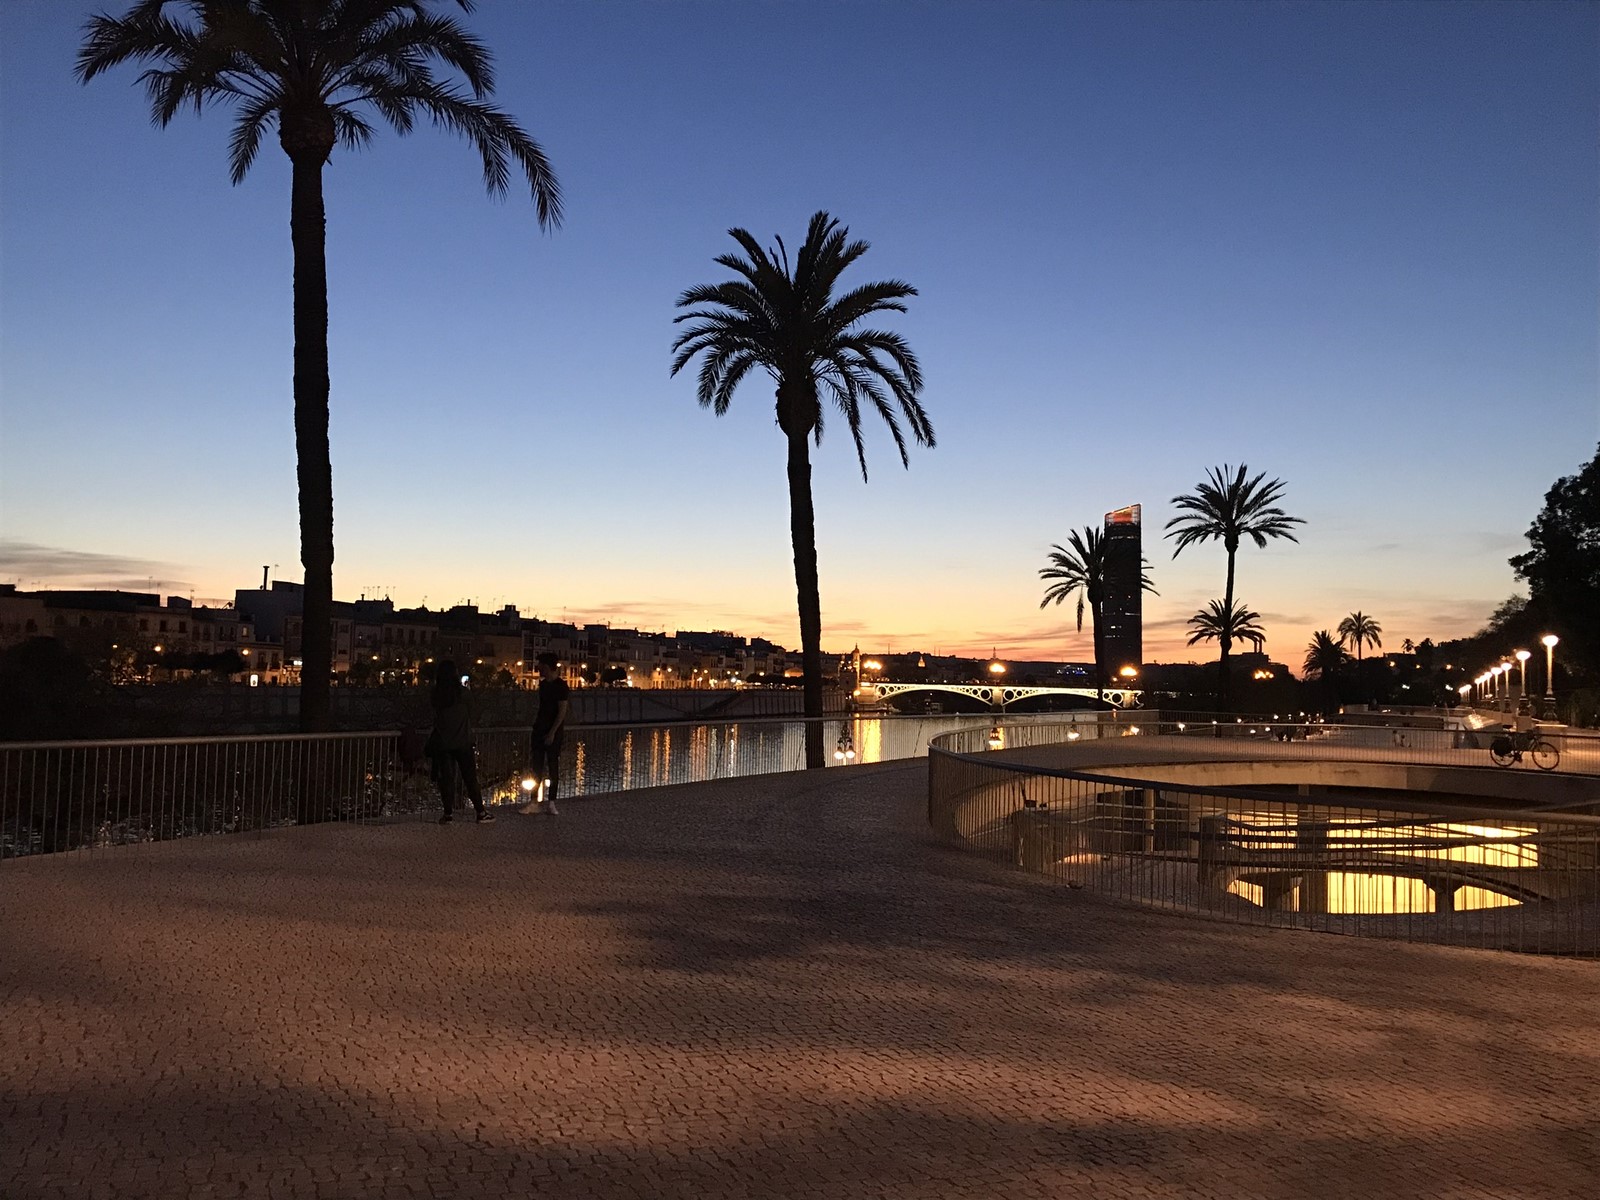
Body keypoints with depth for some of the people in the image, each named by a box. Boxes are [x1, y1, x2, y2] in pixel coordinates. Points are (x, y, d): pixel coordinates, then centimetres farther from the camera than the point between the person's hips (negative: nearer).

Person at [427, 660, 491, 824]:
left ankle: (448, 813, 8)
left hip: (442, 743, 1)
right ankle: (481, 812, 7)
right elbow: (470, 713, 2)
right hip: (462, 741, -1)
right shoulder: (462, 692, -8)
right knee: (470, 777, 5)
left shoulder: (435, 695, -4)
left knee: (446, 778, 8)